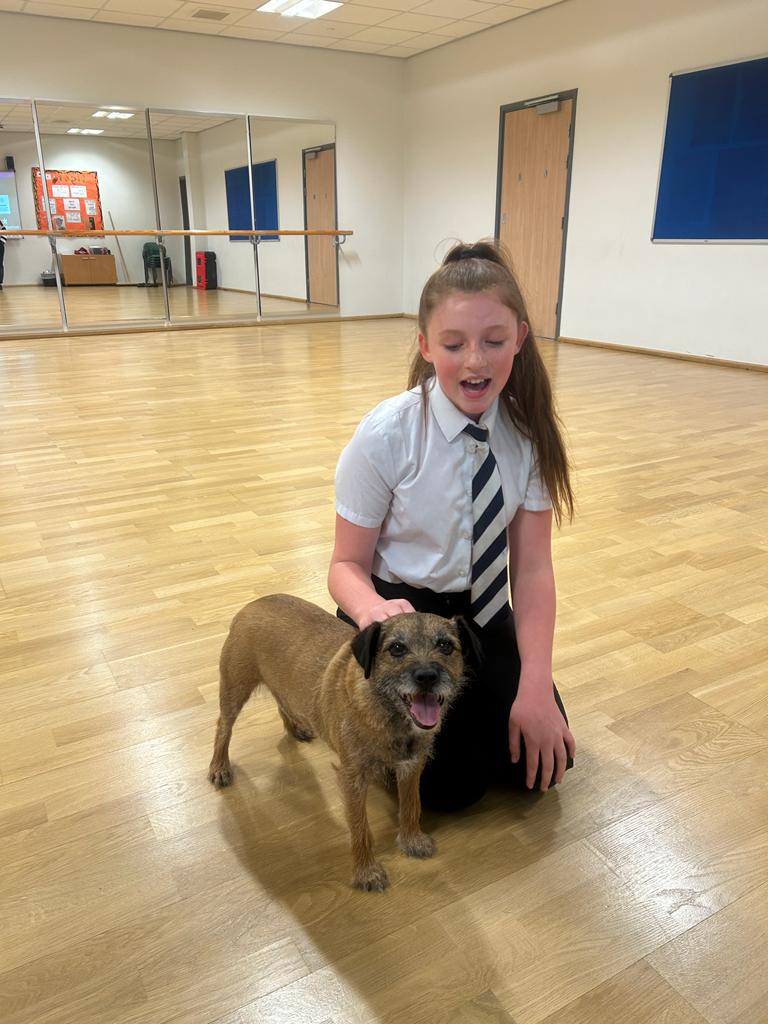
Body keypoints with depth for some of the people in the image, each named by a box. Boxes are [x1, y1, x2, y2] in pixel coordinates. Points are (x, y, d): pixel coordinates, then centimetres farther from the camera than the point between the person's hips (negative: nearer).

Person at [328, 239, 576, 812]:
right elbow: (347, 565, -14)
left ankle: (466, 696, 25)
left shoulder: (530, 429, -12)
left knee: (541, 761, -3)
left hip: (484, 615, 4)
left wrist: (535, 686, -21)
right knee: (453, 785, -11)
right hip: (400, 612, -3)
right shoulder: (386, 436, -22)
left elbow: (533, 566, -11)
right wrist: (372, 609, -38)